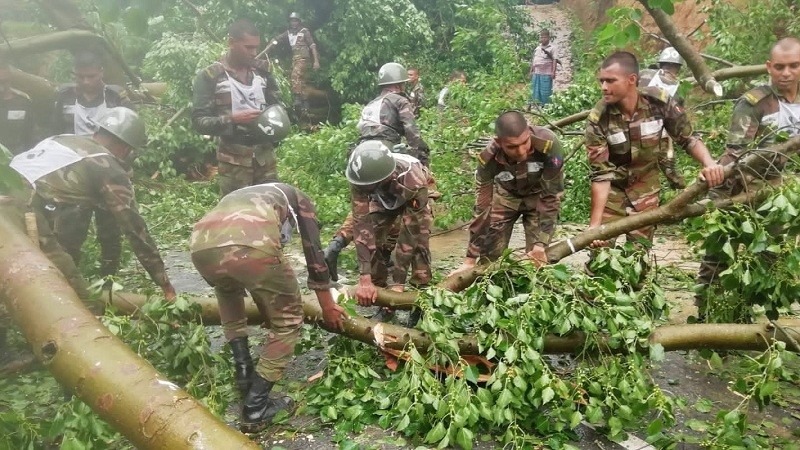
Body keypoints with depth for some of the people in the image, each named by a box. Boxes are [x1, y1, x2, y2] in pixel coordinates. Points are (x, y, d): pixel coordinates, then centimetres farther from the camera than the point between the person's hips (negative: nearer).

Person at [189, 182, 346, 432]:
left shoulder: (241, 197, 46)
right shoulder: (297, 198, 34)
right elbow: (314, 253, 30)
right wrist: (328, 306, 42)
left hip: (202, 246, 6)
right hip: (251, 245, -6)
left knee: (228, 292, 40)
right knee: (288, 319, 17)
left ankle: (243, 370, 32)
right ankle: (255, 408, 16)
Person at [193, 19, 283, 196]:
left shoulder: (263, 70, 8)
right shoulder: (209, 76, -6)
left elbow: (277, 105, 19)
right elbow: (199, 121, -9)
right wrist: (233, 120, -24)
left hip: (265, 154, 4)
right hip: (234, 159, -4)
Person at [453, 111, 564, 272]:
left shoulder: (548, 143, -38)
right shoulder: (488, 159, -33)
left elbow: (551, 195, -28)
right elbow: (482, 208, -25)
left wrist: (541, 242, -34)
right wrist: (470, 259, -23)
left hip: (538, 194, -1)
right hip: (506, 195, 1)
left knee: (537, 256, -11)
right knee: (491, 253, -2)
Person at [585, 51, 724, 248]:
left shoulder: (659, 102, -20)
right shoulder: (597, 119, -24)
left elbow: (687, 138, -6)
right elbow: (600, 173, -22)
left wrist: (709, 162, -26)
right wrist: (595, 223, -28)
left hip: (645, 186, 2)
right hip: (612, 188, -1)